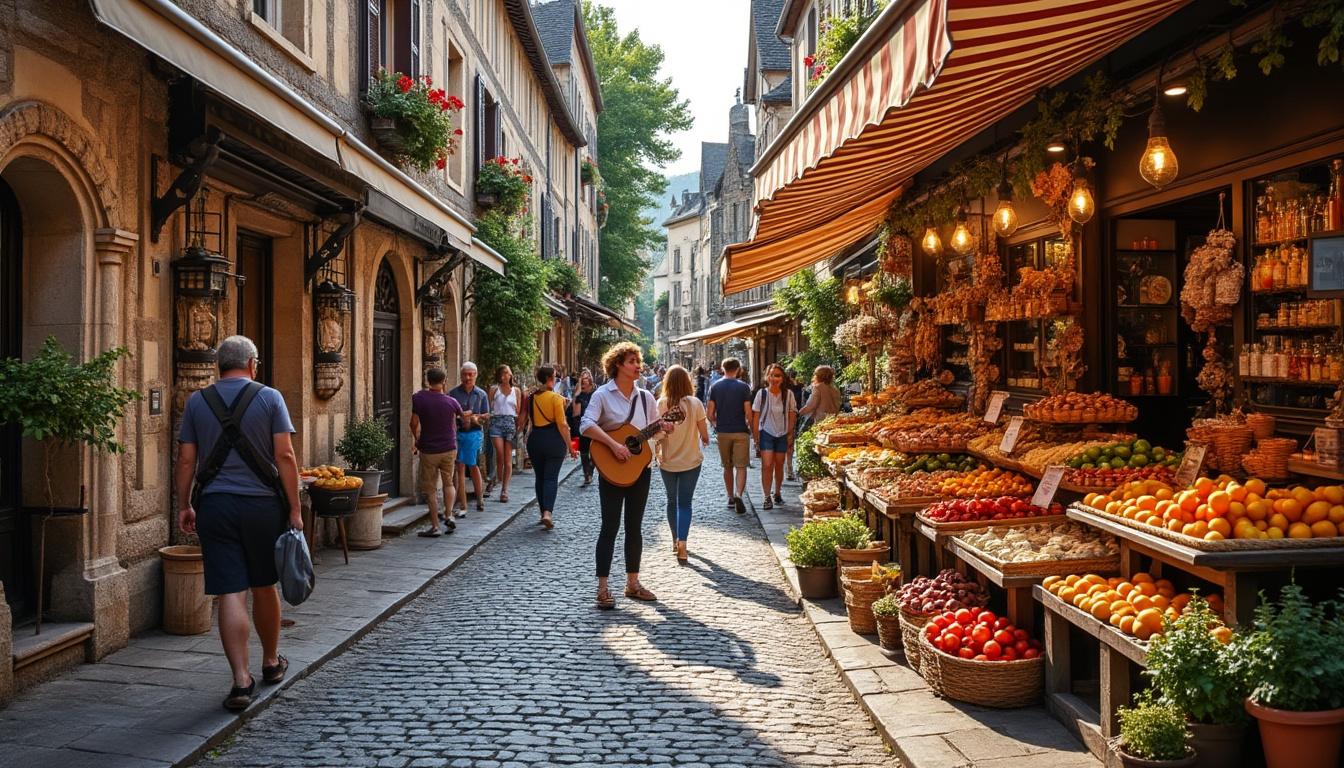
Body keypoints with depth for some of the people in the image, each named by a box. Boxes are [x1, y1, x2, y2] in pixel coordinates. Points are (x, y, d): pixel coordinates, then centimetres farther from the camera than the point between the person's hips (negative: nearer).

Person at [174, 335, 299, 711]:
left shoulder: (196, 402, 6)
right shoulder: (269, 398, -2)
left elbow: (186, 461, 4)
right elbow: (285, 456, -7)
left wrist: (184, 505, 13)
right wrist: (294, 509, -3)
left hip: (215, 505, 1)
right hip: (263, 504, -1)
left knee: (231, 593, -1)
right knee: (264, 587, 15)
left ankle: (241, 680, -5)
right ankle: (271, 662, 32)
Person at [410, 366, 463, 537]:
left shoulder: (418, 398, -10)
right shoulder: (451, 402, -6)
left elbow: (414, 424, -5)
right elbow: (462, 415, 16)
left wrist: (417, 441, 13)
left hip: (428, 450, -1)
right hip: (449, 449, 1)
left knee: (431, 489, 7)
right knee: (448, 483, 20)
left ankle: (435, 526, 7)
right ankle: (449, 515, 4)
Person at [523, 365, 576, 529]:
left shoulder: (531, 397, 4)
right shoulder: (555, 398, -11)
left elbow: (524, 420, 6)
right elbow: (562, 424, -14)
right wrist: (570, 446, -9)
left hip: (535, 439, 4)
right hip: (553, 439, -4)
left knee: (540, 477, 15)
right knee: (551, 477, -2)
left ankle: (543, 512, 20)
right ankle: (547, 512, -17)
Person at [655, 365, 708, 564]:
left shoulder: (661, 404, -10)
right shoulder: (694, 403, -12)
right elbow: (704, 435, -8)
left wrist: (656, 453, 9)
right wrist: (704, 442, 14)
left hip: (667, 461, 1)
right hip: (691, 460, -1)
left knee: (672, 501, 19)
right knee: (685, 503, 3)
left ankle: (676, 540, 30)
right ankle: (682, 544, -14)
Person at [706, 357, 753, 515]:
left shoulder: (715, 387, 0)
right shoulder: (743, 387, -7)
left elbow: (709, 412, -1)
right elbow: (748, 412, -9)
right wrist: (750, 426, 8)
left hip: (722, 432, 3)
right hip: (740, 432, -3)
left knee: (728, 467, 15)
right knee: (741, 466, 0)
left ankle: (730, 498, 22)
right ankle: (738, 495, -19)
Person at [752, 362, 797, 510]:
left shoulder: (788, 394, -4)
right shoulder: (762, 393, -7)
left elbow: (792, 415, 5)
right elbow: (756, 416, -4)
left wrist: (790, 434, 3)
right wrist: (756, 437, -6)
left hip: (782, 435, 2)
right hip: (766, 433, -2)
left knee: (779, 466, 12)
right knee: (767, 466, -11)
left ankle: (777, 493, 30)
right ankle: (767, 498, -6)